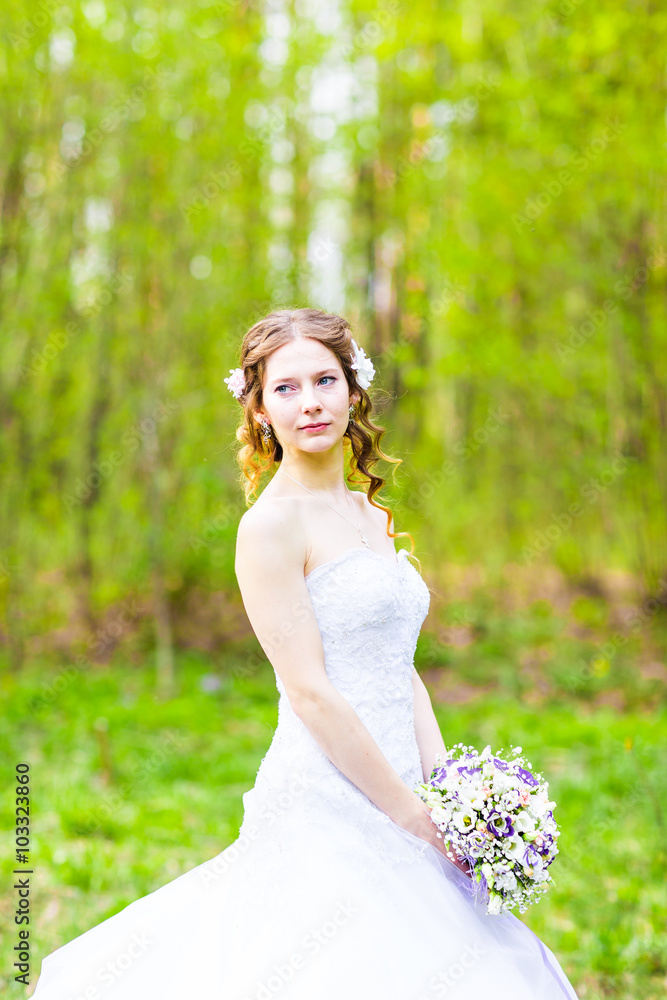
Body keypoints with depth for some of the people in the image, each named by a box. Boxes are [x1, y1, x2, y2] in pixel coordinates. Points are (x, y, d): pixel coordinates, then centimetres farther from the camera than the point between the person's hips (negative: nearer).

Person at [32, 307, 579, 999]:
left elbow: (403, 675, 13)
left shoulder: (372, 517, 13)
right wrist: (416, 818, -13)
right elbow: (310, 694, -16)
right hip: (327, 805, -8)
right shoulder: (271, 525, -12)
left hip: (395, 788, 8)